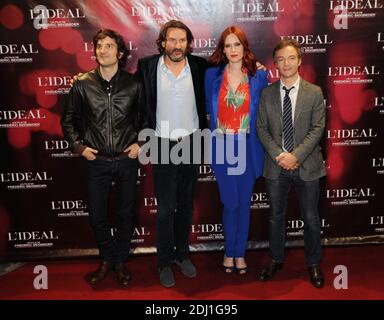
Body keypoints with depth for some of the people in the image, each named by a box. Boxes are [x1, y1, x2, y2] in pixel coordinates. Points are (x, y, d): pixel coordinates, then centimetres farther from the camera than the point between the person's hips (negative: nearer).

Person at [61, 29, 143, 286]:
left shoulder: (133, 83, -6)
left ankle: (121, 261, 31)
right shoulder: (83, 84, -3)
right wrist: (79, 146, -1)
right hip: (97, 161, 1)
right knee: (97, 215, 9)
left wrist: (140, 143, -4)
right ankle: (107, 259, 33)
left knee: (126, 214, 11)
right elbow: (69, 119, 8)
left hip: (127, 160, -1)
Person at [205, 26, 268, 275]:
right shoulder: (212, 75, 1)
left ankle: (240, 252, 25)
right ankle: (230, 251, 25)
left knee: (244, 202, 10)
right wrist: (218, 127, 11)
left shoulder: (259, 76, 0)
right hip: (222, 146, 0)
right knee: (230, 202, 5)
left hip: (248, 147, 1)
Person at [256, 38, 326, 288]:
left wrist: (296, 155, -17)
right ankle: (276, 260, 32)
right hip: (276, 165, 2)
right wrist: (278, 155, -13)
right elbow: (262, 129, 0)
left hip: (306, 165, -1)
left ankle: (314, 264, 28)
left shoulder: (314, 92, -1)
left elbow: (317, 128, -7)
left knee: (311, 218, 9)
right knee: (276, 216, 14)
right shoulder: (267, 94, 4)